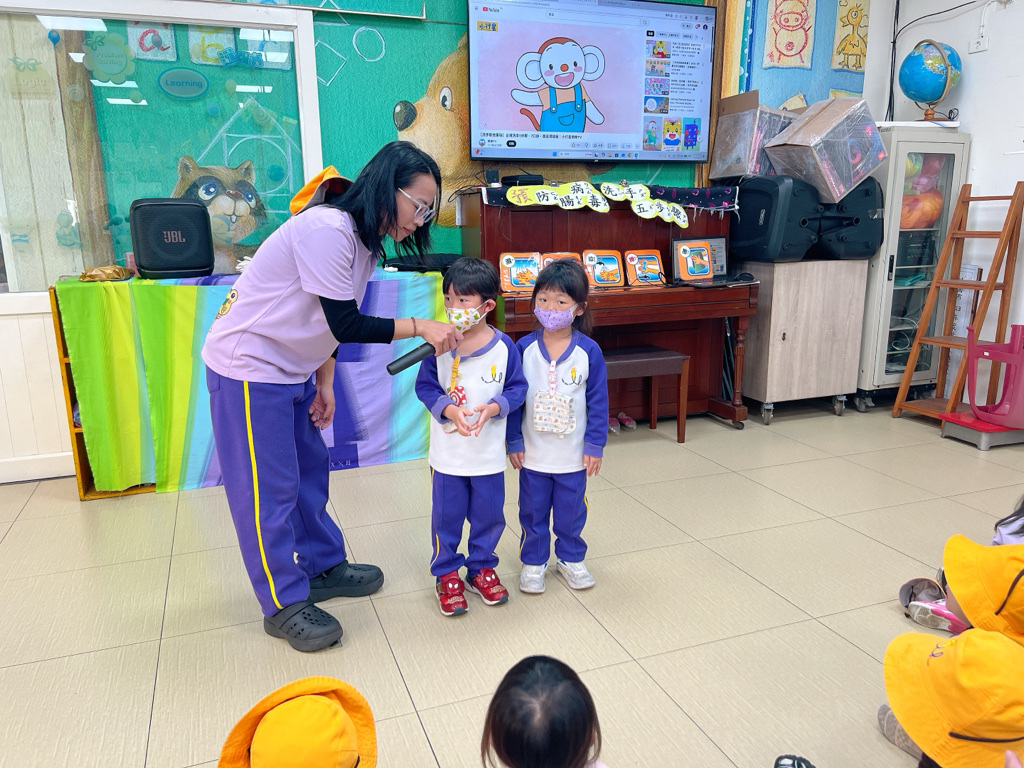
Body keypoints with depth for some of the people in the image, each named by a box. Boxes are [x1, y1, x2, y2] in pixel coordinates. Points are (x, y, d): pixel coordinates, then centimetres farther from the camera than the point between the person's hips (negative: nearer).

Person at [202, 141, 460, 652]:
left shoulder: (364, 238, 5)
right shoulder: (326, 230, -25)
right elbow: (345, 325, -24)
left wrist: (324, 384, 9)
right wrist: (419, 327, -21)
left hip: (291, 370, 9)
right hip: (248, 367, -9)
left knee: (311, 470, 16)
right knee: (268, 486, 0)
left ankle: (324, 566, 32)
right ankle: (285, 605, 13)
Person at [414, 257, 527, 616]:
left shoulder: (503, 347, -8)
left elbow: (517, 388, -1)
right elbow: (425, 385, -3)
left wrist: (492, 408, -19)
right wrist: (449, 409, -20)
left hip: (489, 454, 1)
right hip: (447, 453, 0)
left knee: (489, 513, 14)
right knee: (446, 515, 10)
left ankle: (481, 567, 36)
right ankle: (447, 573, 29)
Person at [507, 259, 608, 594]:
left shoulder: (588, 351, -10)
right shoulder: (525, 347, -7)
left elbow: (598, 401, -4)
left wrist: (595, 446, -5)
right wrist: (514, 441, -2)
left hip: (574, 454, 0)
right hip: (533, 452, 1)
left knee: (571, 512, 16)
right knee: (533, 512, 14)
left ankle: (571, 558, 37)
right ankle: (533, 561, 33)